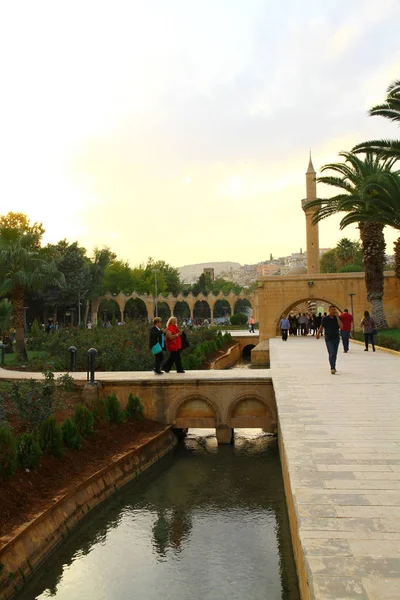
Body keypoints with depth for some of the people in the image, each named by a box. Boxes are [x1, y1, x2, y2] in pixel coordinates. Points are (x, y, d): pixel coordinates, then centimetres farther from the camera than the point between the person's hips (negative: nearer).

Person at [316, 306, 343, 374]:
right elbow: (321, 326, 9)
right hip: (328, 339, -3)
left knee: (335, 354, 12)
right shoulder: (325, 318, -4)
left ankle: (333, 367, 28)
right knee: (331, 353, -14)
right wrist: (318, 333, 3)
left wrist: (337, 317, -19)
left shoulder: (338, 318, -1)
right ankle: (332, 368, -19)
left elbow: (341, 326, -16)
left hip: (336, 338, 3)